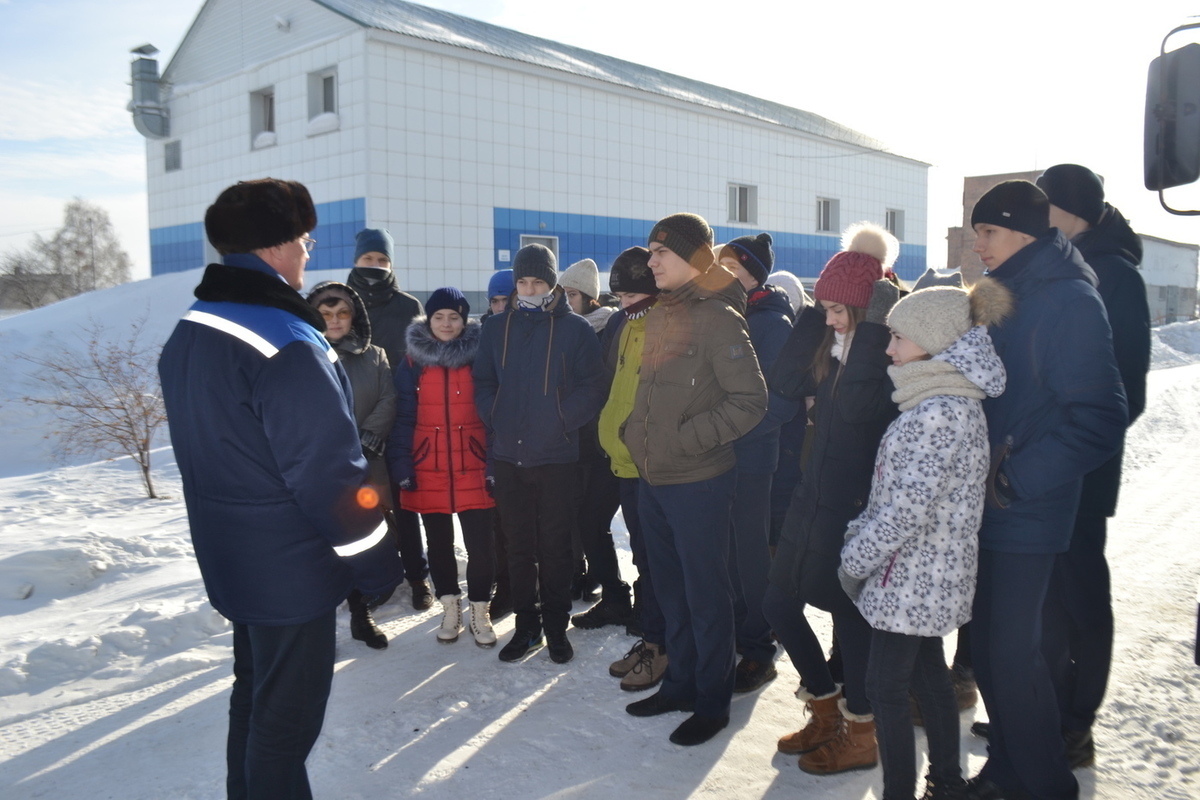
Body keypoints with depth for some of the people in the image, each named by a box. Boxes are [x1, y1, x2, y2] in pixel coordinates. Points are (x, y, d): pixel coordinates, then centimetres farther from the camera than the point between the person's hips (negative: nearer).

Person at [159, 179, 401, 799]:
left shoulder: (186, 334, 6)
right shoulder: (285, 343, -24)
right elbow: (328, 472, -25)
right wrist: (375, 562, -14)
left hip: (226, 558, 9)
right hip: (291, 568, -9)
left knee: (255, 690, 24)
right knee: (287, 713, 7)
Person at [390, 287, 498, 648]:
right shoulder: (412, 363, 2)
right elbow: (404, 418, 2)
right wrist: (402, 467, -4)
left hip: (473, 469, -1)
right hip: (429, 471, 1)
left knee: (480, 544, -1)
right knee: (439, 543, 12)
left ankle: (479, 612, 17)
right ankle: (450, 609, 28)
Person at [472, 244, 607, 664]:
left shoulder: (575, 329, -2)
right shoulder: (497, 327, 8)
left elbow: (592, 388, -5)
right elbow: (482, 382, 11)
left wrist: (560, 422, -13)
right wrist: (495, 420, -3)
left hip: (556, 456, -3)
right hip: (508, 455, 3)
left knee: (555, 546, 6)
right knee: (518, 546, 10)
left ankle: (556, 626, 20)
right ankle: (526, 625, 23)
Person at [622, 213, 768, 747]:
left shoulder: (719, 319, -14)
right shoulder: (658, 317, 10)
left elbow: (750, 402, -19)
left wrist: (687, 438, -20)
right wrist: (636, 433, 9)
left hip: (698, 482, -8)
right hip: (652, 479, 8)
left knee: (706, 596, 6)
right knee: (671, 591, 18)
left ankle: (712, 702, 21)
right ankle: (680, 684, 34)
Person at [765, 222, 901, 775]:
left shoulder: (891, 353, -14)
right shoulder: (832, 345, 8)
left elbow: (856, 405, -30)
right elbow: (784, 383, -3)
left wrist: (870, 327, -24)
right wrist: (815, 312, -3)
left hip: (857, 506, -8)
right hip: (815, 496, 8)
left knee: (848, 611, 5)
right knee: (778, 604, 13)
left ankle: (860, 734, 27)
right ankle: (826, 711, 32)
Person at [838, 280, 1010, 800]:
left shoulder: (940, 411, -22)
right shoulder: (950, 401, 10)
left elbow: (910, 507, -25)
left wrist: (855, 560, -14)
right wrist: (857, 534, 7)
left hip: (912, 578, -10)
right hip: (926, 578, 10)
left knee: (885, 685, 0)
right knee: (927, 674, 19)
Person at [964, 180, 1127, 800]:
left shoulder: (1069, 300, -14)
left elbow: (1099, 420, -20)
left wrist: (1016, 480, -20)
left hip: (1025, 516, -7)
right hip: (980, 508, 8)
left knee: (1012, 655, 1)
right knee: (986, 646, 15)